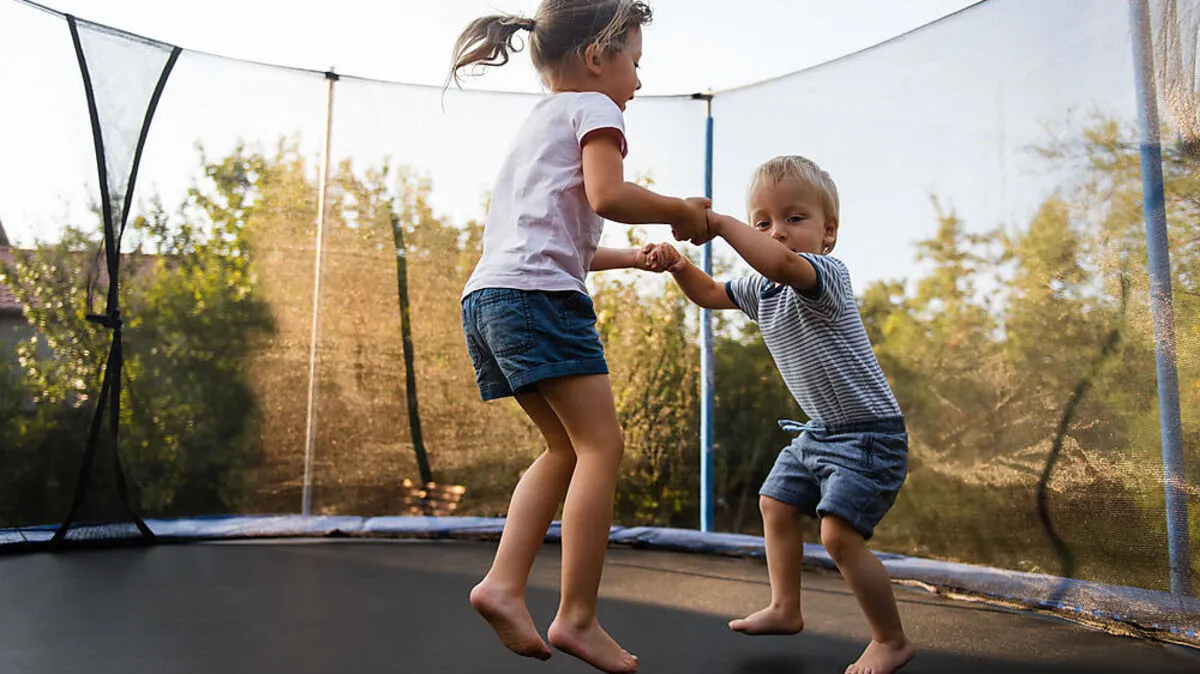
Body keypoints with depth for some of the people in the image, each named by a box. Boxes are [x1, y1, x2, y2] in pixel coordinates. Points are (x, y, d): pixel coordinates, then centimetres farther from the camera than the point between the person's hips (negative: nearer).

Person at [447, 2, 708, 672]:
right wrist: (680, 211, 1)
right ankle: (578, 616, -4)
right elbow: (607, 195, -15)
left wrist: (631, 257, 33)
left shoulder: (537, 123, 32)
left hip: (487, 298, 9)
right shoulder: (593, 108, 4)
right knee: (602, 443, -5)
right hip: (538, 293, -9)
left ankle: (504, 583, 6)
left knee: (568, 447, 14)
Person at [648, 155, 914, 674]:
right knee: (776, 505, 18)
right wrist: (679, 266, -2)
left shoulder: (826, 274, -23)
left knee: (840, 534, -17)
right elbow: (710, 294, 17)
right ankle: (785, 610, 36)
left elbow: (782, 263, -46)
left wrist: (719, 222, -39)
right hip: (818, 430, 10)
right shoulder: (762, 289, 5)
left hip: (868, 431, -10)